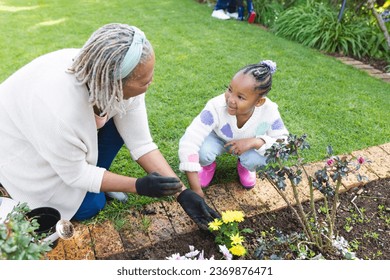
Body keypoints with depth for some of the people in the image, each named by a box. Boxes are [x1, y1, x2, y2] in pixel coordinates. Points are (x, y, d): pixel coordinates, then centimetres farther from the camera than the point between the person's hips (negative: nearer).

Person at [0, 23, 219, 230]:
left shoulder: (119, 83, -27)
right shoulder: (59, 113, -43)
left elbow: (142, 143, -19)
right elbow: (75, 176, -25)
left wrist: (182, 192, -22)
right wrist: (139, 186, -26)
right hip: (20, 144, -5)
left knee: (119, 120, -16)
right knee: (90, 206, -6)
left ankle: (97, 177, 5)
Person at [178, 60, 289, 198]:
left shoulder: (269, 111, -32)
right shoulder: (216, 107, -39)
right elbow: (188, 142, -41)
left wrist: (255, 142, -40)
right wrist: (196, 189, -42)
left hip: (248, 144, 2)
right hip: (218, 138, -1)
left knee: (255, 160, -30)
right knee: (203, 152, -33)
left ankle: (245, 167, 10)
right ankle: (208, 166, 7)